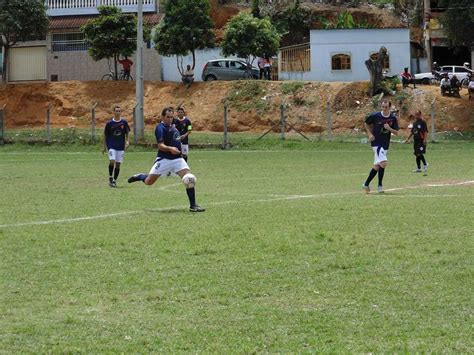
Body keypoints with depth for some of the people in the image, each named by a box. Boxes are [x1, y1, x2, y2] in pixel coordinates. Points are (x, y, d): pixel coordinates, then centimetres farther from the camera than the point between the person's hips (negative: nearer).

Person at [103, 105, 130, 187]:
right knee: (112, 161, -18)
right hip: (111, 146, -2)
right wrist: (104, 147, 7)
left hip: (121, 146, 2)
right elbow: (105, 135, 6)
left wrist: (127, 141, -6)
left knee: (118, 164, 3)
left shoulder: (124, 122, 1)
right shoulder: (109, 123, -2)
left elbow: (127, 133, 11)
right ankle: (110, 178, 0)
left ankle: (114, 180, 15)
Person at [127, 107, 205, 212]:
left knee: (190, 179, -13)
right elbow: (161, 145, -21)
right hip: (164, 159, -6)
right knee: (149, 182, -1)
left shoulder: (173, 127, 13)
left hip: (177, 159, 6)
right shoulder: (160, 128, -11)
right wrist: (170, 149, -37)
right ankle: (140, 177, 36)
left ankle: (193, 205, -7)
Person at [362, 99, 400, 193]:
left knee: (377, 166, 9)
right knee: (383, 163, -20)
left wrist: (389, 128, -17)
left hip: (385, 144, 5)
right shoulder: (375, 116, -8)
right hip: (376, 142, -5)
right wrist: (370, 134, -2)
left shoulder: (393, 118, 0)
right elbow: (366, 123, 9)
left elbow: (396, 133, 2)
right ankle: (380, 185, -8)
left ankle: (366, 184, 23)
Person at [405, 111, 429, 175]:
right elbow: (412, 132, 26)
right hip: (415, 140, 8)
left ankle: (425, 165, -1)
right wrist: (408, 138, 25)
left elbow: (425, 131, -13)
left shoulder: (423, 122, -7)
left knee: (420, 154, -16)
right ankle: (418, 168, 15)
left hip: (421, 140, -8)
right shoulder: (414, 123, 16)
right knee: (417, 154, 9)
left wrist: (425, 139, -23)